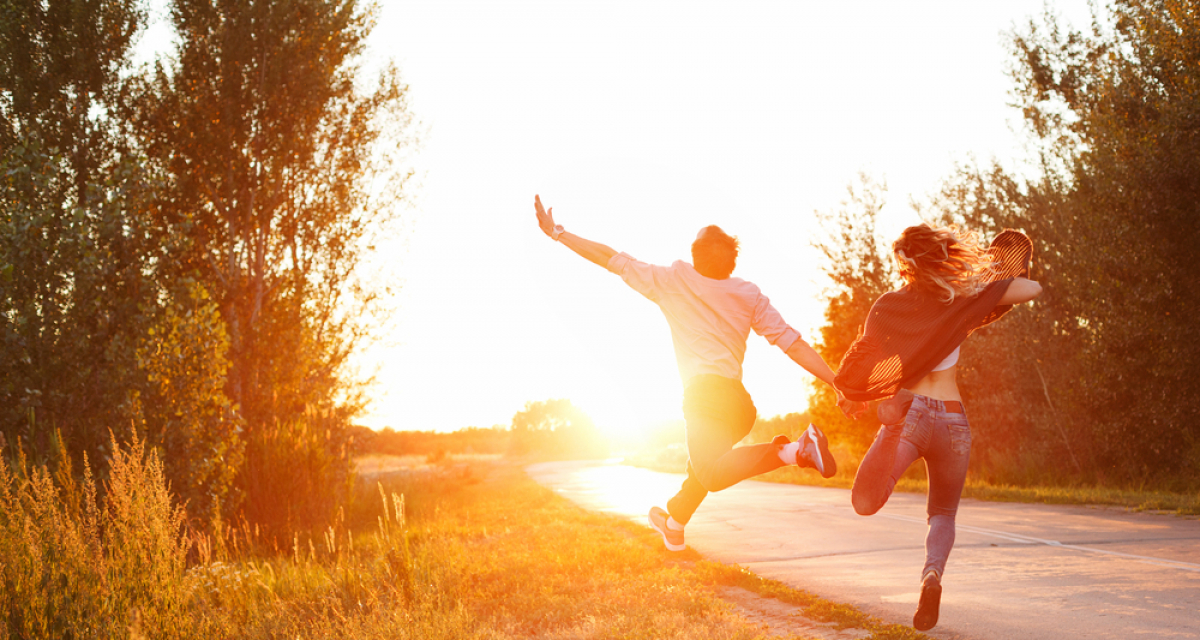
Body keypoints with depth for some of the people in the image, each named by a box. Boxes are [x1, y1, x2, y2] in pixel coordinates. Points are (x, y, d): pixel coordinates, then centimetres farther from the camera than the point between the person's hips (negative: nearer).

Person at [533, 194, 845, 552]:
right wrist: (840, 384, 8)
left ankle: (794, 450, -41)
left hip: (705, 391, -7)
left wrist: (557, 232, 22)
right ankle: (674, 525, 51)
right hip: (738, 401, 7)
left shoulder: (674, 280, 8)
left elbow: (612, 260, 12)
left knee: (712, 474, -26)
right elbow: (792, 342, 9)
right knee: (703, 465, 29)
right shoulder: (748, 294, 16)